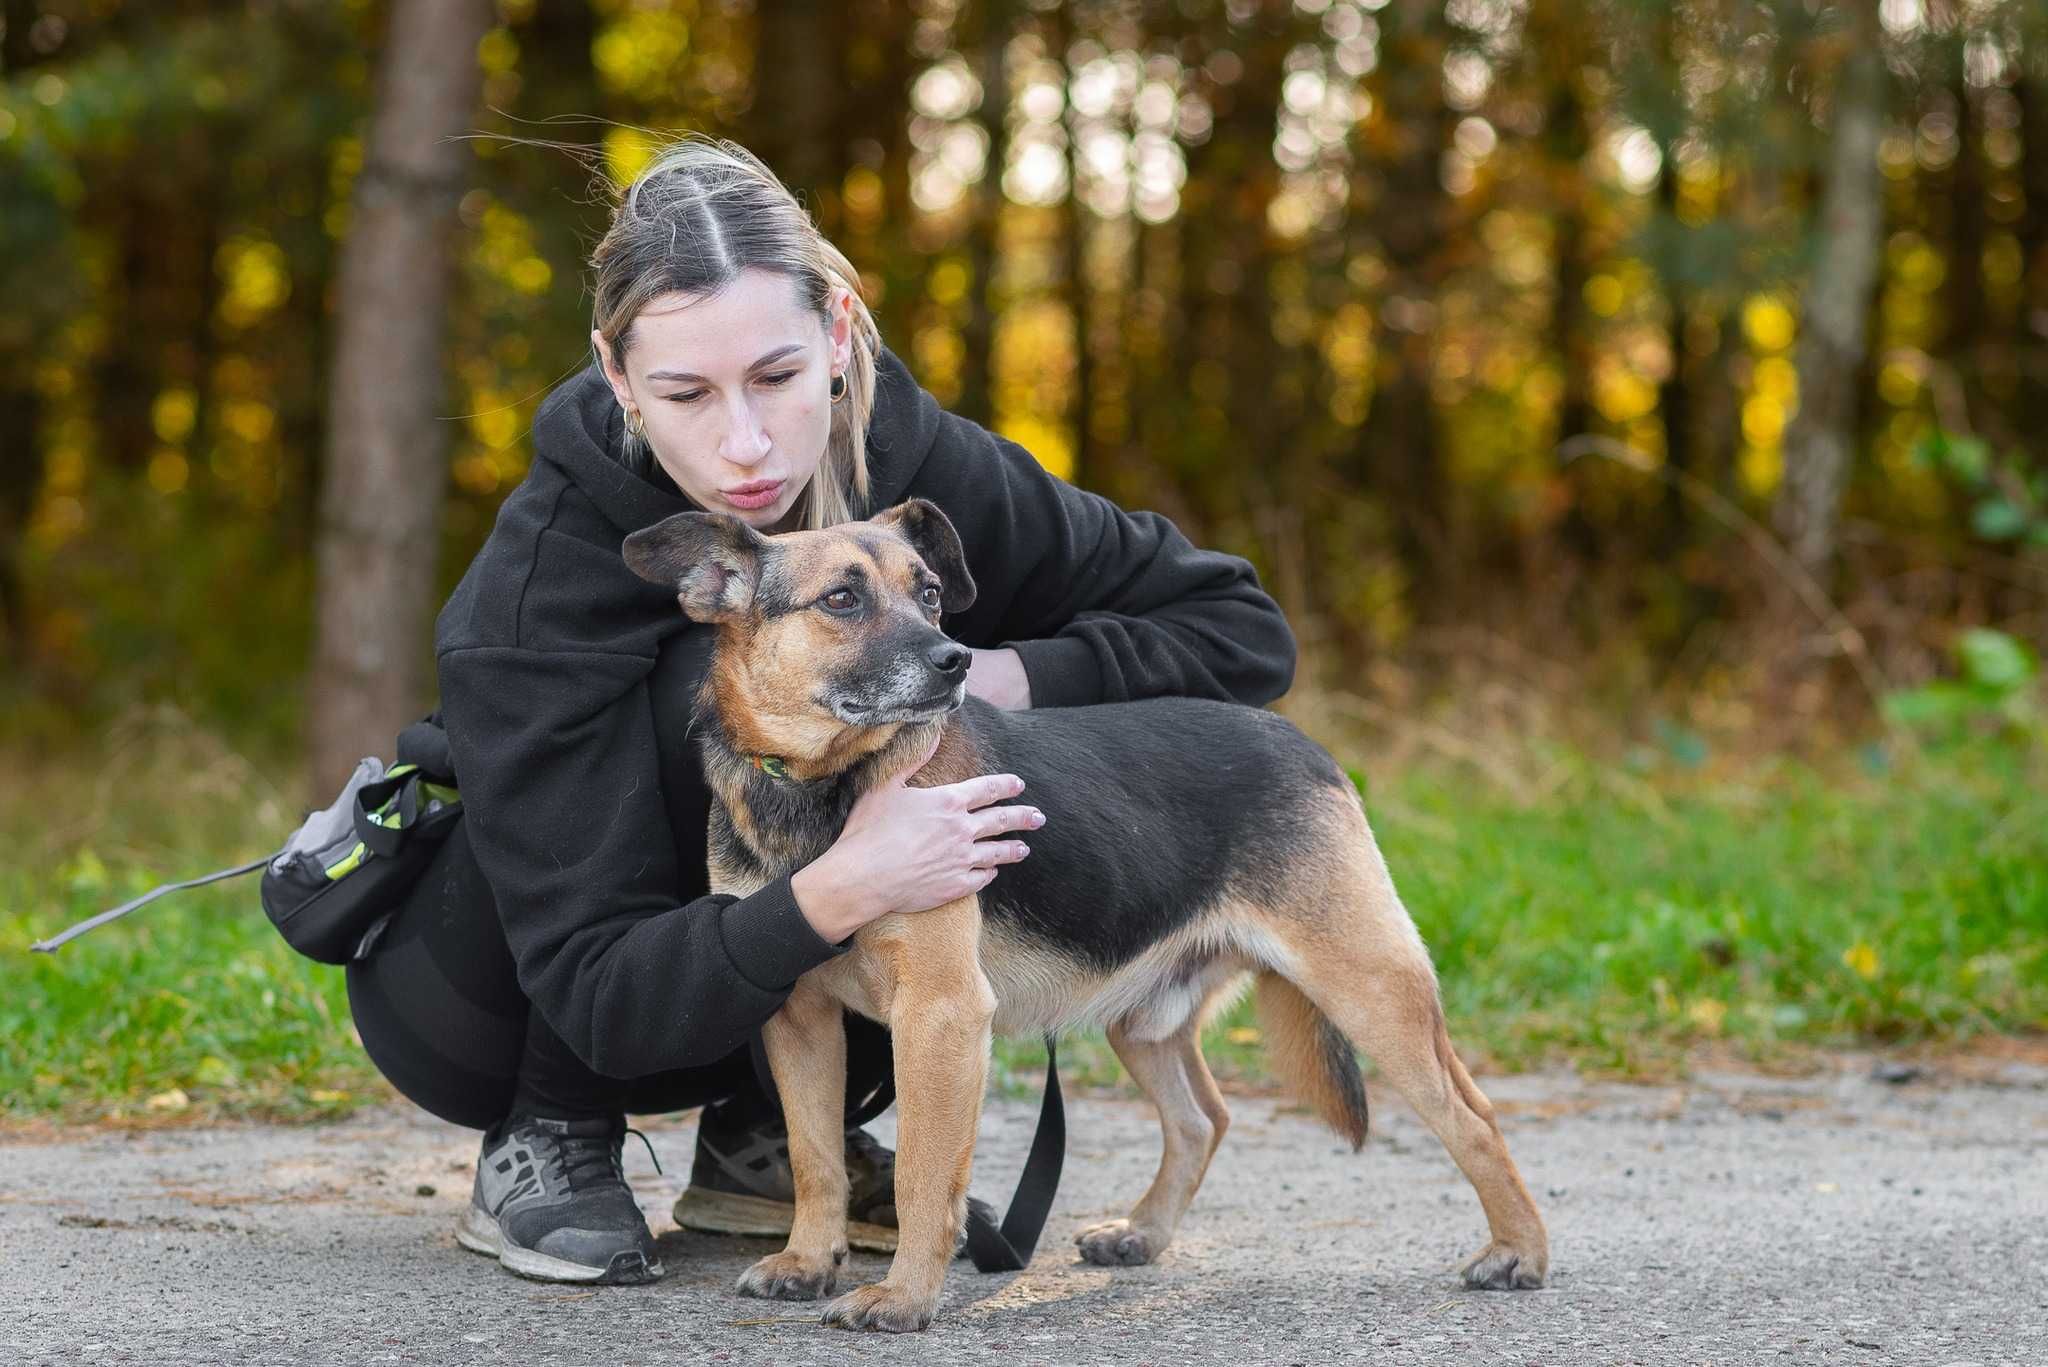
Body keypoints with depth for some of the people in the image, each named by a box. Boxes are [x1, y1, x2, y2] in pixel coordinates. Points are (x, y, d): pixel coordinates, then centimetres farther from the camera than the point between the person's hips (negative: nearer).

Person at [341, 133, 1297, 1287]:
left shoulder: (913, 466, -19)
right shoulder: (542, 590, -31)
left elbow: (1244, 630, -10)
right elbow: (599, 998, -34)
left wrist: (1012, 676, -28)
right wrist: (834, 897, -51)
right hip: (474, 994, -5)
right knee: (711, 681, -32)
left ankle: (764, 1141, -1)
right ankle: (545, 1146, -14)